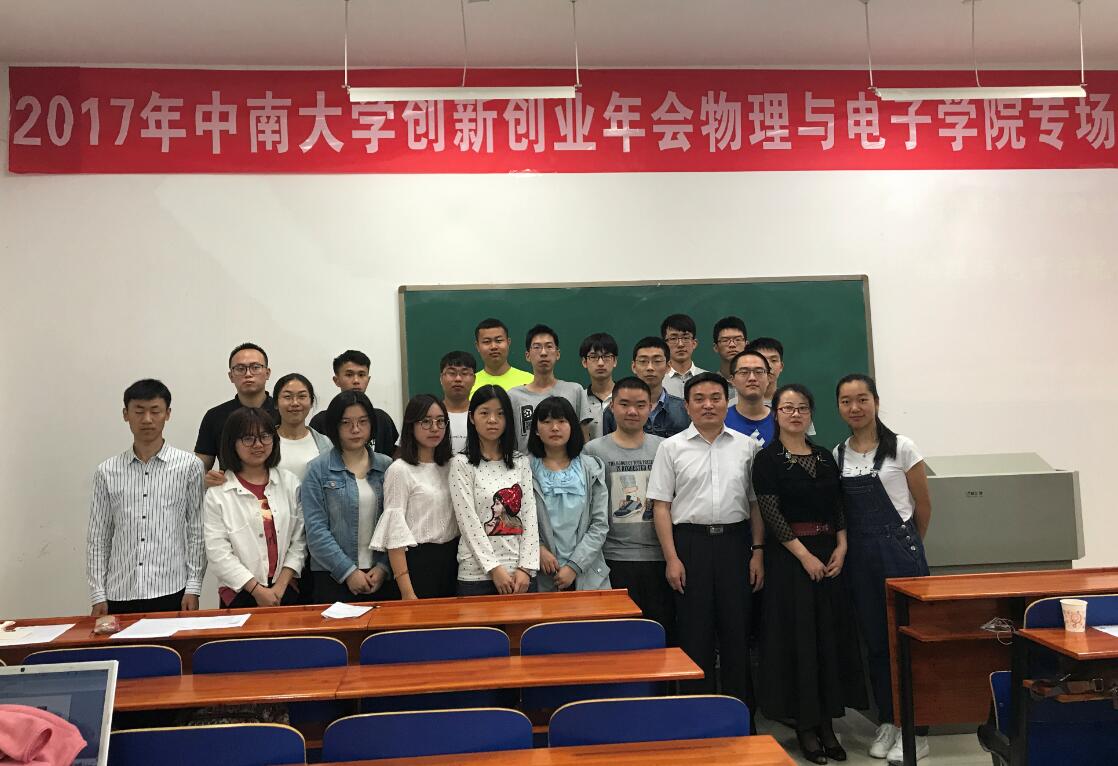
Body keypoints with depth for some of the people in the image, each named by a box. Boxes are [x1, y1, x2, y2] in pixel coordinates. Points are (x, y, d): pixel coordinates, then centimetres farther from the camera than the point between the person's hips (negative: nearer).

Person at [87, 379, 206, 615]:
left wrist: (193, 587, -4)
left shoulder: (189, 466, -1)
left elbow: (197, 531, 0)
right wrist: (98, 595, 4)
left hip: (171, 593, -2)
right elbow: (98, 538, 8)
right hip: (120, 596, 2)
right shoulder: (107, 472, 6)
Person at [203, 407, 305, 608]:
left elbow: (298, 541, 3)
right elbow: (218, 552, -8)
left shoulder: (290, 483, 4)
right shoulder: (217, 492, -5)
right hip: (239, 594, -2)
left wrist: (280, 587, -6)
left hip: (285, 591, 2)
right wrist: (257, 590, -10)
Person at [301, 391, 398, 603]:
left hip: (382, 576, 2)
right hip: (334, 577, -2)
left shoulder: (386, 466, 6)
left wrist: (384, 567, -8)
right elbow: (316, 530, -7)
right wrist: (348, 571, -11)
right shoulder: (318, 469, -1)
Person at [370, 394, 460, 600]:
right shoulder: (400, 470, -9)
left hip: (452, 559, 6)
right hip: (419, 561, -6)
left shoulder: (448, 467, 10)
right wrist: (406, 590, -17)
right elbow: (395, 532, -13)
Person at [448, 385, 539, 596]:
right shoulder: (462, 464, -2)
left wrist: (526, 568, -6)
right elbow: (469, 522, -9)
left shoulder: (521, 463, 8)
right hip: (478, 574, -3)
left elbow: (530, 517, 3)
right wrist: (494, 569, -13)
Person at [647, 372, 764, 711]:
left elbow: (755, 503, 9)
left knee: (737, 629, 8)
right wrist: (671, 558, -7)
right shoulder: (672, 447, 1)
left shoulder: (746, 446, 7)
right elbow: (661, 505, -1)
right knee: (694, 631, 5)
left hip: (735, 540, 2)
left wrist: (758, 551, 3)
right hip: (690, 542, -1)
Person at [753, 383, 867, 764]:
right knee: (797, 636, 0)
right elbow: (771, 514, -11)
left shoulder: (825, 457, 11)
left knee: (831, 636, 7)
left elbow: (838, 507, 11)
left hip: (829, 555, 5)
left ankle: (826, 722, 18)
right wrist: (805, 555, -15)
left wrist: (841, 547, -4)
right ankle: (805, 725, 12)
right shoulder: (767, 460, -5)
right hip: (789, 556, -5)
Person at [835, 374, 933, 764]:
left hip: (900, 549, -3)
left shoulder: (901, 447, -5)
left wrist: (906, 543, 9)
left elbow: (923, 504, 1)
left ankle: (915, 730, 12)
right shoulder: (837, 455, 6)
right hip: (860, 554, 4)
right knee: (875, 640, 10)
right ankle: (887, 722, 23)